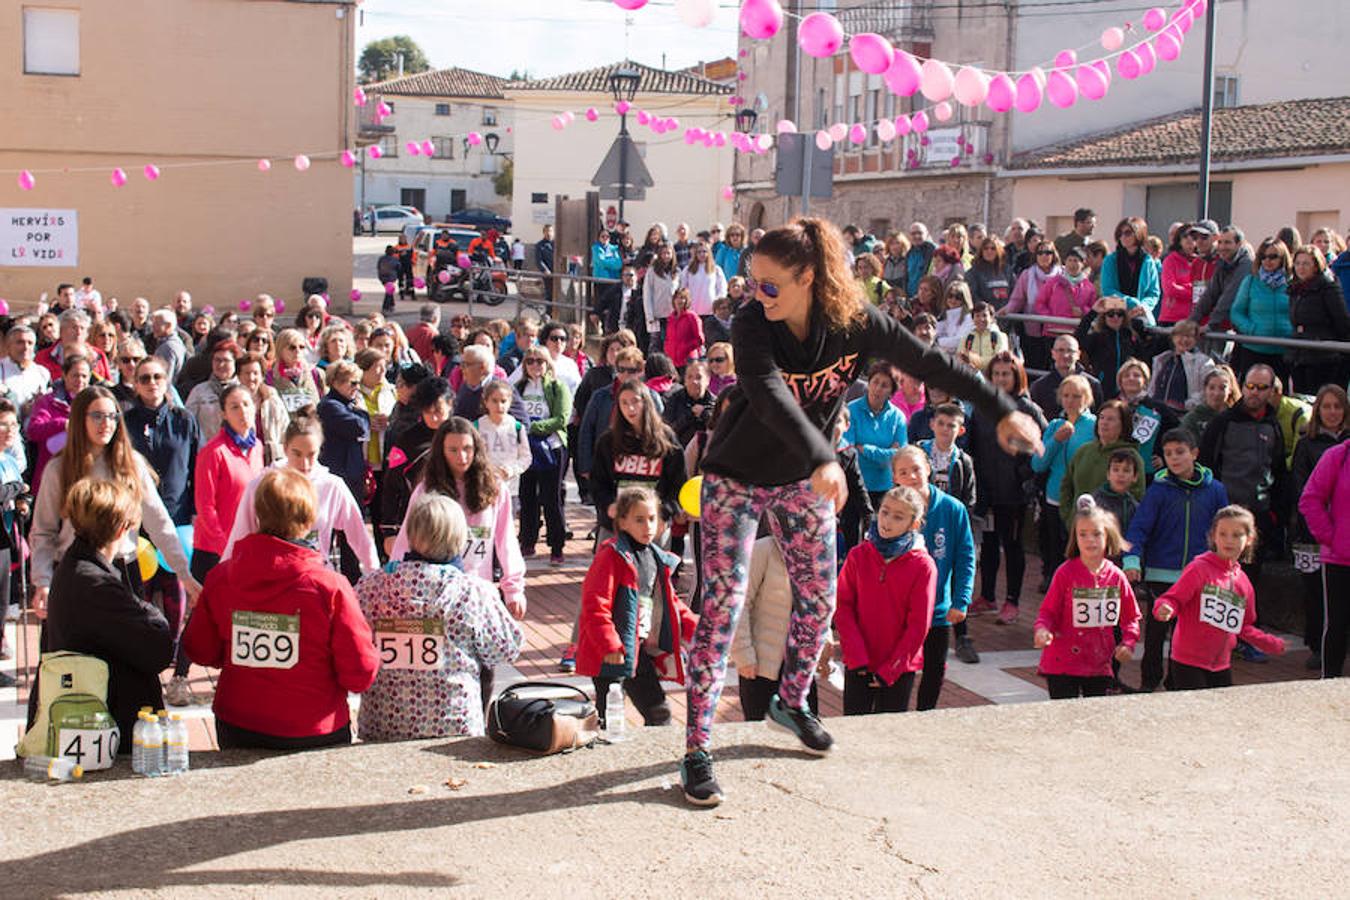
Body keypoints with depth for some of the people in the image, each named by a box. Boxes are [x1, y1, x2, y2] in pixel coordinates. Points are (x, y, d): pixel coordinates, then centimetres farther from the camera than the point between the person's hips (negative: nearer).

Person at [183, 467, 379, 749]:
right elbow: (360, 675, -16)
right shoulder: (330, 587, -20)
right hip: (314, 734, -3)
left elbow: (200, 651, 5)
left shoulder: (220, 577, -9)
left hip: (237, 729, 3)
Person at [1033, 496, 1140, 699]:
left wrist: (1128, 642, -5)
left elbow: (1131, 616, 10)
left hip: (1100, 665, 4)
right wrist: (1042, 629, -25)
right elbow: (1048, 611, -6)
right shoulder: (1066, 573, -9)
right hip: (1063, 665, -4)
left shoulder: (1116, 576, 1)